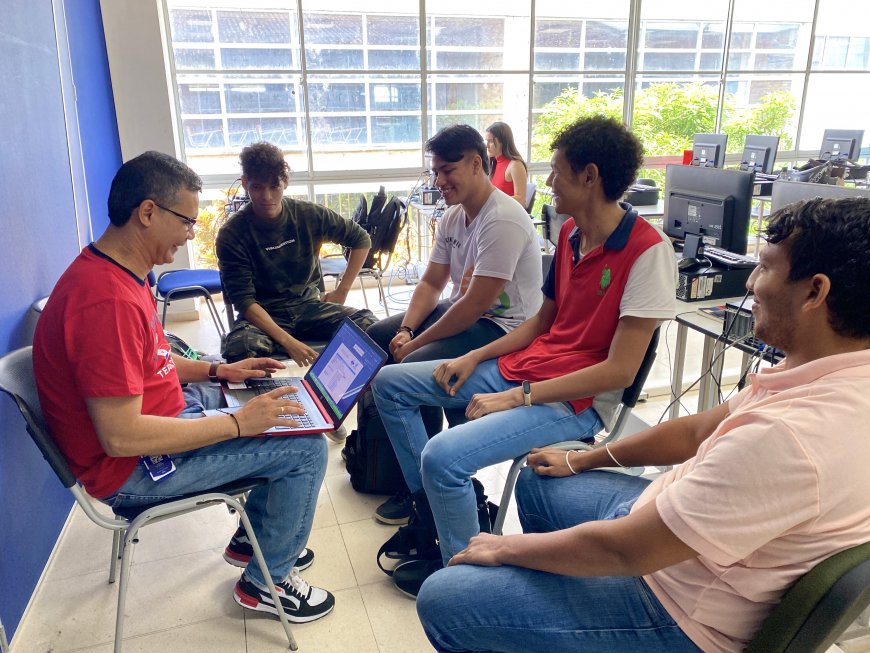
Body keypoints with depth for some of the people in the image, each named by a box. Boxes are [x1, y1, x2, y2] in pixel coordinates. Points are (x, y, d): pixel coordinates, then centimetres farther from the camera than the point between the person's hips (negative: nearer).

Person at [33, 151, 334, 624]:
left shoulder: (115, 270, 4)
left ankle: (254, 537, 28)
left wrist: (218, 371, 4)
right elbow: (121, 437, -31)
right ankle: (265, 582, 9)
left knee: (273, 396, 17)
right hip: (131, 470, -10)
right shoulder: (108, 301, -30)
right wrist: (238, 423, -26)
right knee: (306, 447, -14)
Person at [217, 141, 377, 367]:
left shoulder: (309, 215, -2)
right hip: (264, 316, -2)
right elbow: (243, 299, -15)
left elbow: (361, 240, 11)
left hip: (308, 305, 3)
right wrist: (288, 342, -28)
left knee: (370, 325, -25)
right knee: (240, 348, -39)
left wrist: (342, 290, 3)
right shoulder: (232, 234, -9)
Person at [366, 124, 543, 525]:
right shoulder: (453, 217, 6)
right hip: (463, 310, 10)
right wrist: (406, 331, -8)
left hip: (503, 328, -10)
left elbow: (475, 304, -26)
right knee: (376, 338, 8)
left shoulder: (502, 221, -23)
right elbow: (431, 284, 9)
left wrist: (414, 344, -19)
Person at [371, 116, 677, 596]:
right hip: (520, 367, 9)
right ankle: (431, 512, 17)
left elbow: (619, 371, -21)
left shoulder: (647, 251, -19)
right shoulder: (570, 233, 6)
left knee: (443, 455, -29)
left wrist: (516, 398, -21)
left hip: (576, 403, -9)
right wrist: (474, 357, 2)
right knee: (389, 382, 9)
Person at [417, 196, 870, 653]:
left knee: (441, 600, -7)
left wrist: (505, 548, -12)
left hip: (681, 615, -9)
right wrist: (582, 459, 14)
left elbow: (620, 549, -29)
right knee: (537, 483, 25)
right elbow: (697, 431, 5)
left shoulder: (790, 438, -38)